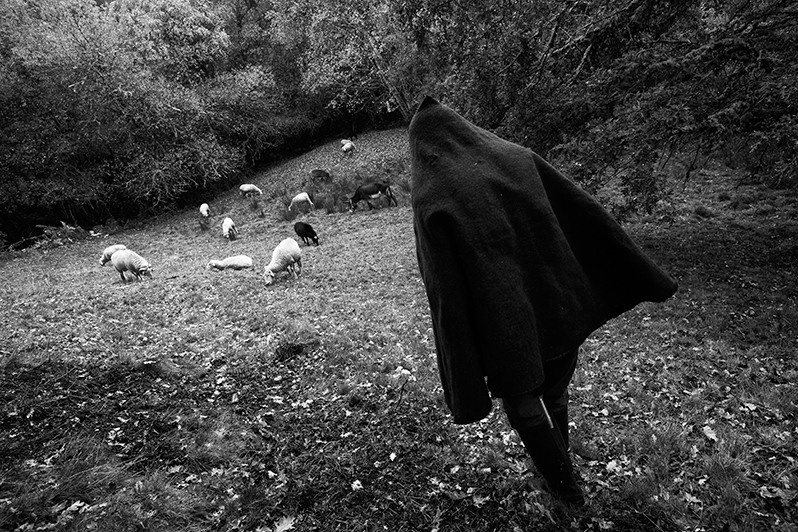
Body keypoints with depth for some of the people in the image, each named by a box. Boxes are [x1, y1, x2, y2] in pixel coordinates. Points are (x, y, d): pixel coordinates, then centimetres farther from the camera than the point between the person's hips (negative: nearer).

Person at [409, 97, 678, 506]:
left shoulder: (431, 200, -14)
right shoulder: (517, 157, -1)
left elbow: (446, 295, -19)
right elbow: (587, 214, -2)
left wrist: (463, 380, -12)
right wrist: (648, 278, 4)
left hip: (504, 330, -4)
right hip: (562, 307, 5)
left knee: (522, 405, 24)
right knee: (553, 394, 29)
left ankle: (565, 487, 41)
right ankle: (556, 467, 53)